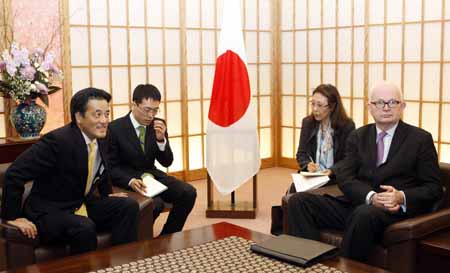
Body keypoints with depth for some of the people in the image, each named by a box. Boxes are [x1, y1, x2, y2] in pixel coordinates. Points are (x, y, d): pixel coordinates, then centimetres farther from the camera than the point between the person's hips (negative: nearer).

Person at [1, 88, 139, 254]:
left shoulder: (101, 139, 0)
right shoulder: (57, 140, -24)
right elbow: (14, 174, -23)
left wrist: (107, 193, 20)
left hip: (85, 205, 8)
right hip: (50, 211, -7)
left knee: (129, 206, -6)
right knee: (85, 228, -34)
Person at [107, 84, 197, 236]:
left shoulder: (158, 125, 2)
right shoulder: (115, 128, -12)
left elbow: (167, 162, 3)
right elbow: (111, 166, -9)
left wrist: (161, 139, -16)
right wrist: (130, 181, -29)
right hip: (126, 179, -5)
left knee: (188, 193, -15)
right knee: (155, 203, -32)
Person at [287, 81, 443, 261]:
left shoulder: (421, 139, 6)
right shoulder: (357, 137, 15)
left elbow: (434, 188, 4)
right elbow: (344, 178, 3)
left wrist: (402, 197, -17)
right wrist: (371, 196, -17)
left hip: (395, 210, -3)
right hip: (356, 204, 4)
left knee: (365, 214, -38)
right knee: (299, 201, -17)